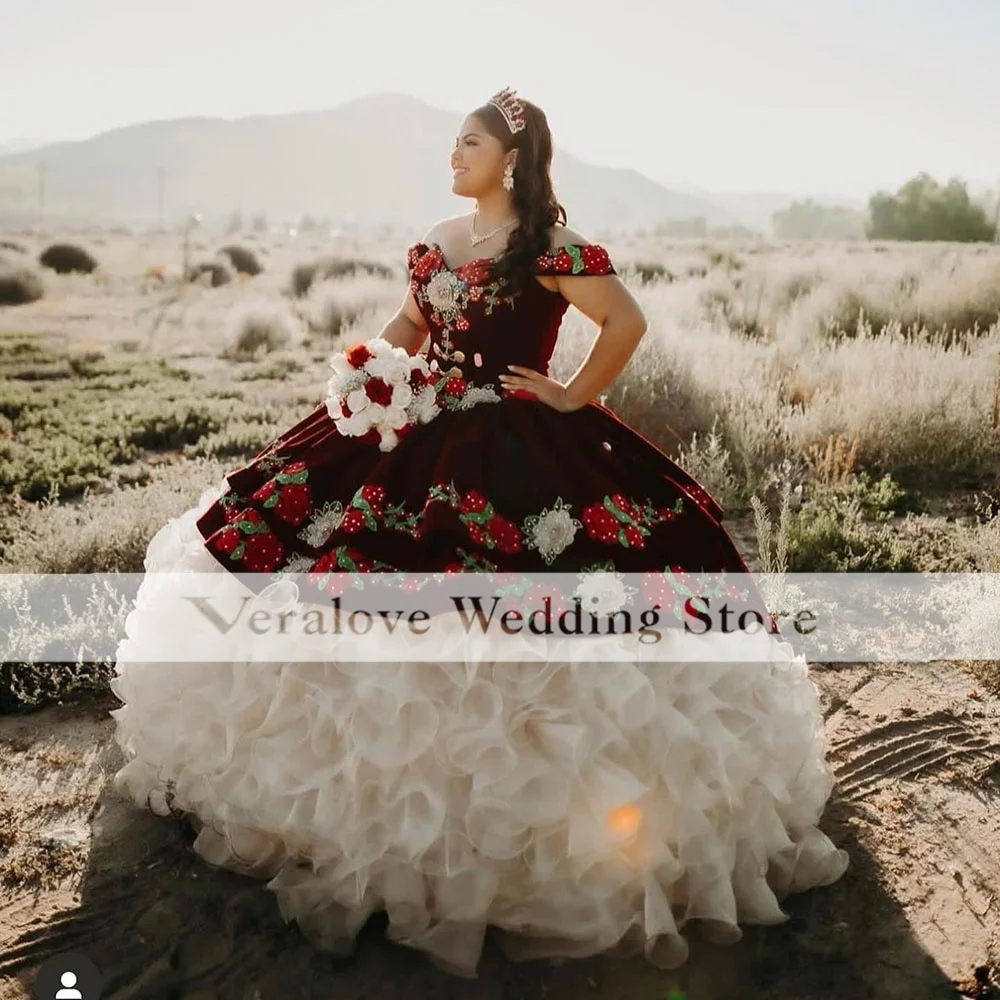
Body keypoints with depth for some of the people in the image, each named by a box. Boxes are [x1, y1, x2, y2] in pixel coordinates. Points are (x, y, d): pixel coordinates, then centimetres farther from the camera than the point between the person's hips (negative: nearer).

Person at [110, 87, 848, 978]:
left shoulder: (548, 247, -10)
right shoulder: (440, 240, 12)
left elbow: (628, 320, -15)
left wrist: (576, 398, -10)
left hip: (522, 450, -7)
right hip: (429, 435, 8)